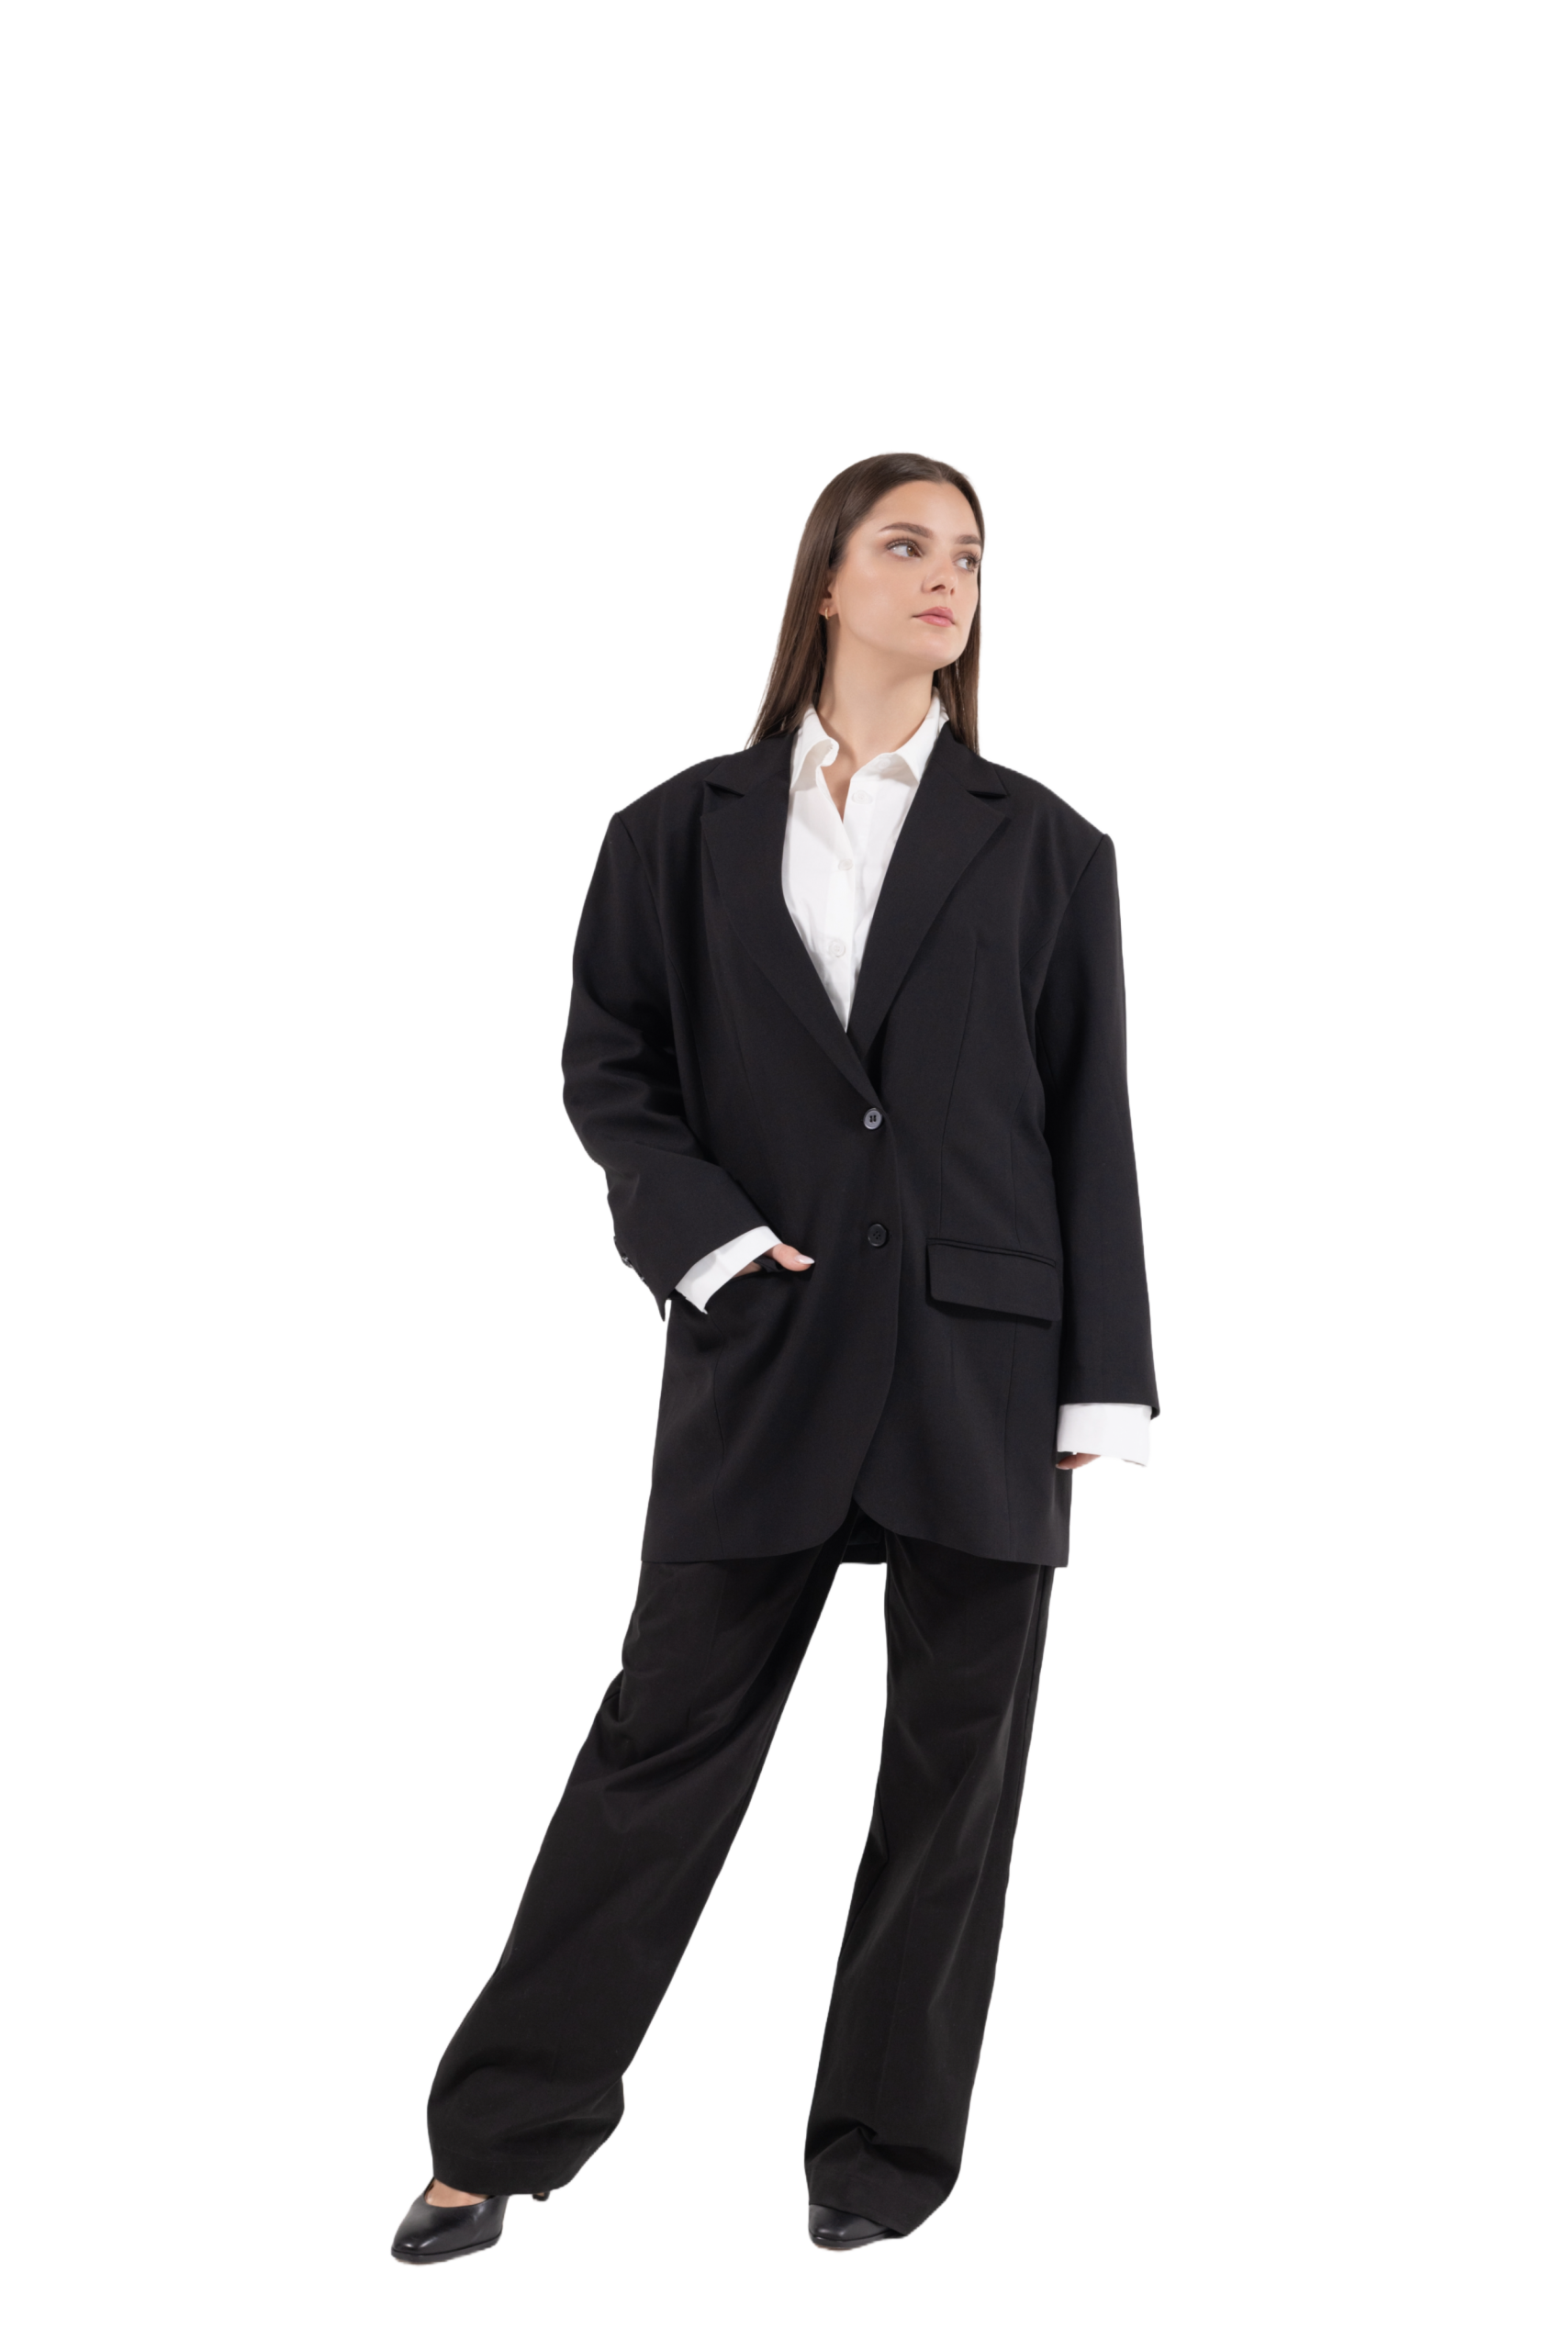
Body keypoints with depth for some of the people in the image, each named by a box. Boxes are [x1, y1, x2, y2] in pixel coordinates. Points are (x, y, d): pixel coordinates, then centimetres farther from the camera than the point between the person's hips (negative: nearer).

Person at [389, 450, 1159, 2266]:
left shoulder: (1044, 848, 6)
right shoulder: (685, 831, 7)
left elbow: (1091, 1119, 5)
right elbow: (606, 1060, 7)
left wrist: (1104, 1378, 1)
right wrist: (708, 1239, -8)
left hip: (985, 1346, 1)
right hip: (768, 1343, 0)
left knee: (958, 1746, 5)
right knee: (670, 1727, 2)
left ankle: (887, 2145, 19)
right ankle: (505, 2134, 13)